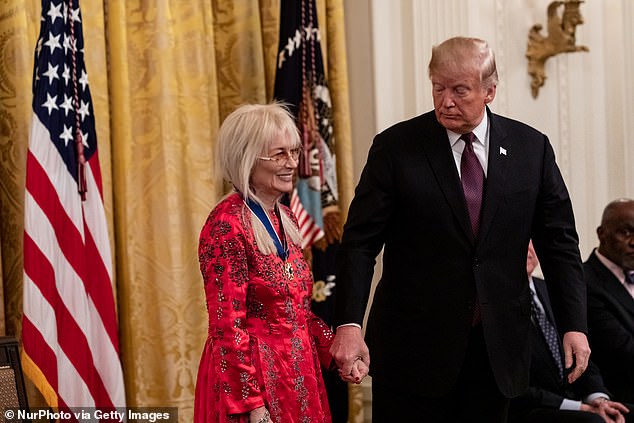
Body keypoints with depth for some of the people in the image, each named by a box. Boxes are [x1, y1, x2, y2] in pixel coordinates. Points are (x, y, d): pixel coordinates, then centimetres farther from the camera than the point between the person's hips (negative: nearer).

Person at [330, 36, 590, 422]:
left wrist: (574, 325, -2)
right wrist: (349, 324, -19)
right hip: (414, 346, -2)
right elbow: (360, 242, -7)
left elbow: (559, 243, 7)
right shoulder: (396, 147, -4)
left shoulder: (532, 148, 3)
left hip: (498, 346, 2)